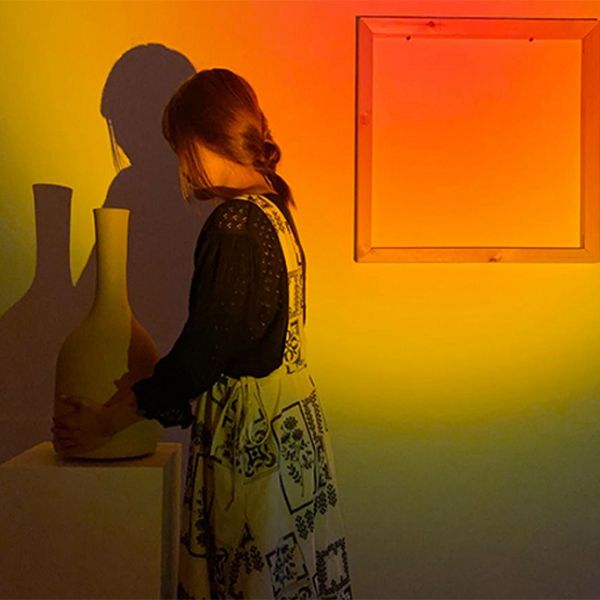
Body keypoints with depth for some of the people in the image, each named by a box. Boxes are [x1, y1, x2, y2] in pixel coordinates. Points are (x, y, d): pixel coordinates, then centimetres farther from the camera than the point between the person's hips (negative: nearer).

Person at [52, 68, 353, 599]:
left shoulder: (234, 224, -19)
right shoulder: (270, 208, 9)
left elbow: (201, 353, -19)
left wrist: (108, 420, -9)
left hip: (251, 431, -9)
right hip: (289, 415, 9)